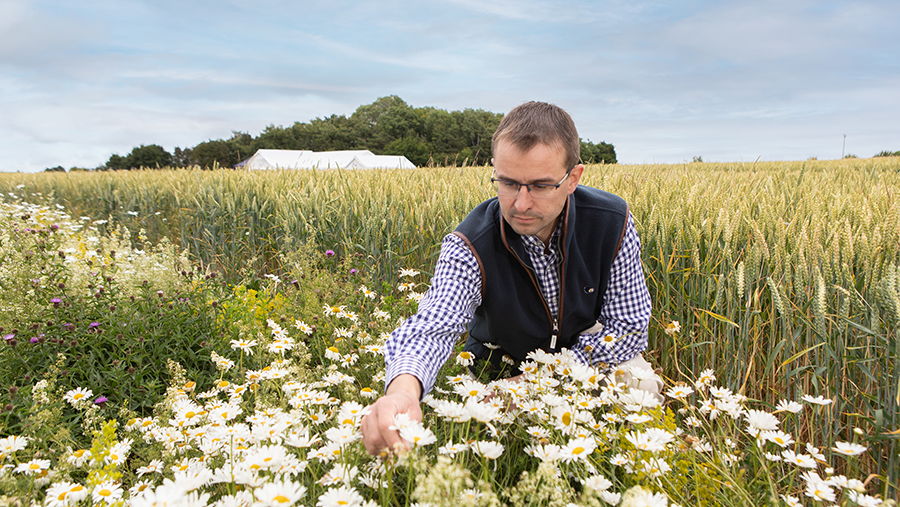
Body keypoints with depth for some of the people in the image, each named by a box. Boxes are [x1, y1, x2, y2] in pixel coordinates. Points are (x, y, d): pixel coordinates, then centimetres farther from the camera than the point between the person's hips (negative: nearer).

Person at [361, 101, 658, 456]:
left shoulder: (612, 223, -23)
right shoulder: (468, 248, -30)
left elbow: (629, 326, -17)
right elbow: (432, 327, -43)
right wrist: (402, 389, -68)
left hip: (589, 354, 0)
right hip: (498, 367, 1)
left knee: (642, 384, -25)